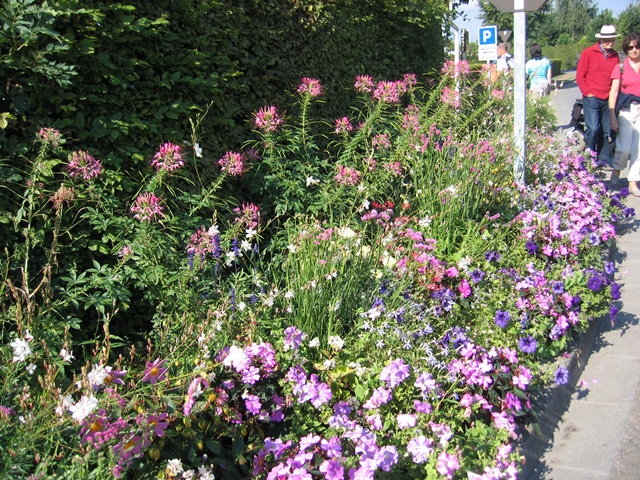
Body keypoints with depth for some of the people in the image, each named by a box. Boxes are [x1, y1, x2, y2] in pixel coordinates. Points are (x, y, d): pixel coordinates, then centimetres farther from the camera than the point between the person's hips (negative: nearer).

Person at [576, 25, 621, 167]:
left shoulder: (614, 55, 12)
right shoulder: (588, 53, 0)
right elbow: (580, 76, 0)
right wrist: (588, 93, -5)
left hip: (608, 99, 4)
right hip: (592, 98, -4)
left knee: (608, 130, 4)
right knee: (593, 128, -12)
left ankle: (604, 158, 13)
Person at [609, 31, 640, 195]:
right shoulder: (620, 67, 2)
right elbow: (613, 92, -1)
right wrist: (612, 116, -8)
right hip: (626, 110, -1)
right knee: (624, 148, -7)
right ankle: (617, 169, 25)